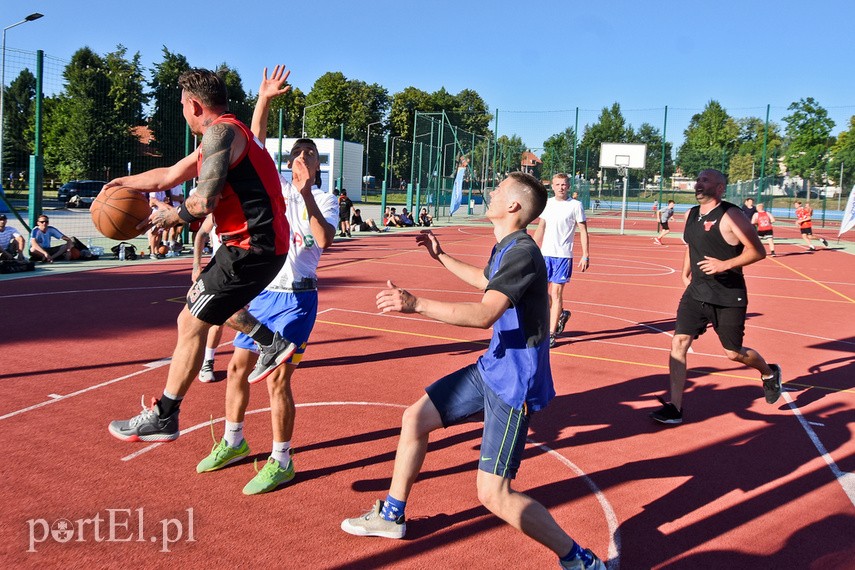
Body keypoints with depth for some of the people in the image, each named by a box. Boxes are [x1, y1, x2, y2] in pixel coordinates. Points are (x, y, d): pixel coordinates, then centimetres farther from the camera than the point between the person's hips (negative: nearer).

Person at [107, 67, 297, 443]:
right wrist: (122, 182, 28)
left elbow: (205, 201, -22)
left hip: (252, 246, -10)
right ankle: (271, 344, 23)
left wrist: (172, 215, -3)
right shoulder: (224, 134, 20)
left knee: (191, 323, -3)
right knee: (200, 296, 28)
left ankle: (163, 418, 5)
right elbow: (170, 176, 27)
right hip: (264, 243, 10)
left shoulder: (220, 132, -13)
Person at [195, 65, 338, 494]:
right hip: (262, 294, 6)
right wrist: (264, 99, -6)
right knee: (238, 367, 12)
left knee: (277, 379, -8)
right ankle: (233, 442, 31)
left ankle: (281, 462, 6)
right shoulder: (275, 186, 9)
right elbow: (254, 144, 3)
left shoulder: (325, 200, -3)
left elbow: (324, 240, -22)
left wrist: (306, 191, -22)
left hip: (296, 299, -5)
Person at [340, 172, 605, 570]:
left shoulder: (522, 253, -22)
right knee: (415, 418, 13)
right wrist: (442, 258, 37)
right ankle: (391, 516, 31)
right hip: (491, 369, 10)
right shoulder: (503, 248, 9)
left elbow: (485, 314, -36)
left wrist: (417, 304, -38)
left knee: (494, 495, -14)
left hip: (514, 384, -10)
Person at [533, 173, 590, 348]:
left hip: (563, 255, -4)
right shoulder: (547, 203, 9)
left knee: (556, 293, -6)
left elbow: (583, 231, -1)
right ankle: (560, 314, 33)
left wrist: (585, 256, -7)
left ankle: (551, 334, 1)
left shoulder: (576, 205, -3)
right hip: (545, 254, 4)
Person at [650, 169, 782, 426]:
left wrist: (726, 265, -25)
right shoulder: (692, 214, 8)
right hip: (696, 293, 6)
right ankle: (675, 408, -2)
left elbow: (758, 251, -15)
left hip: (729, 299, -6)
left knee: (733, 352, 7)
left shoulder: (730, 216, -14)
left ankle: (769, 373, 42)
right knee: (679, 342, -8)